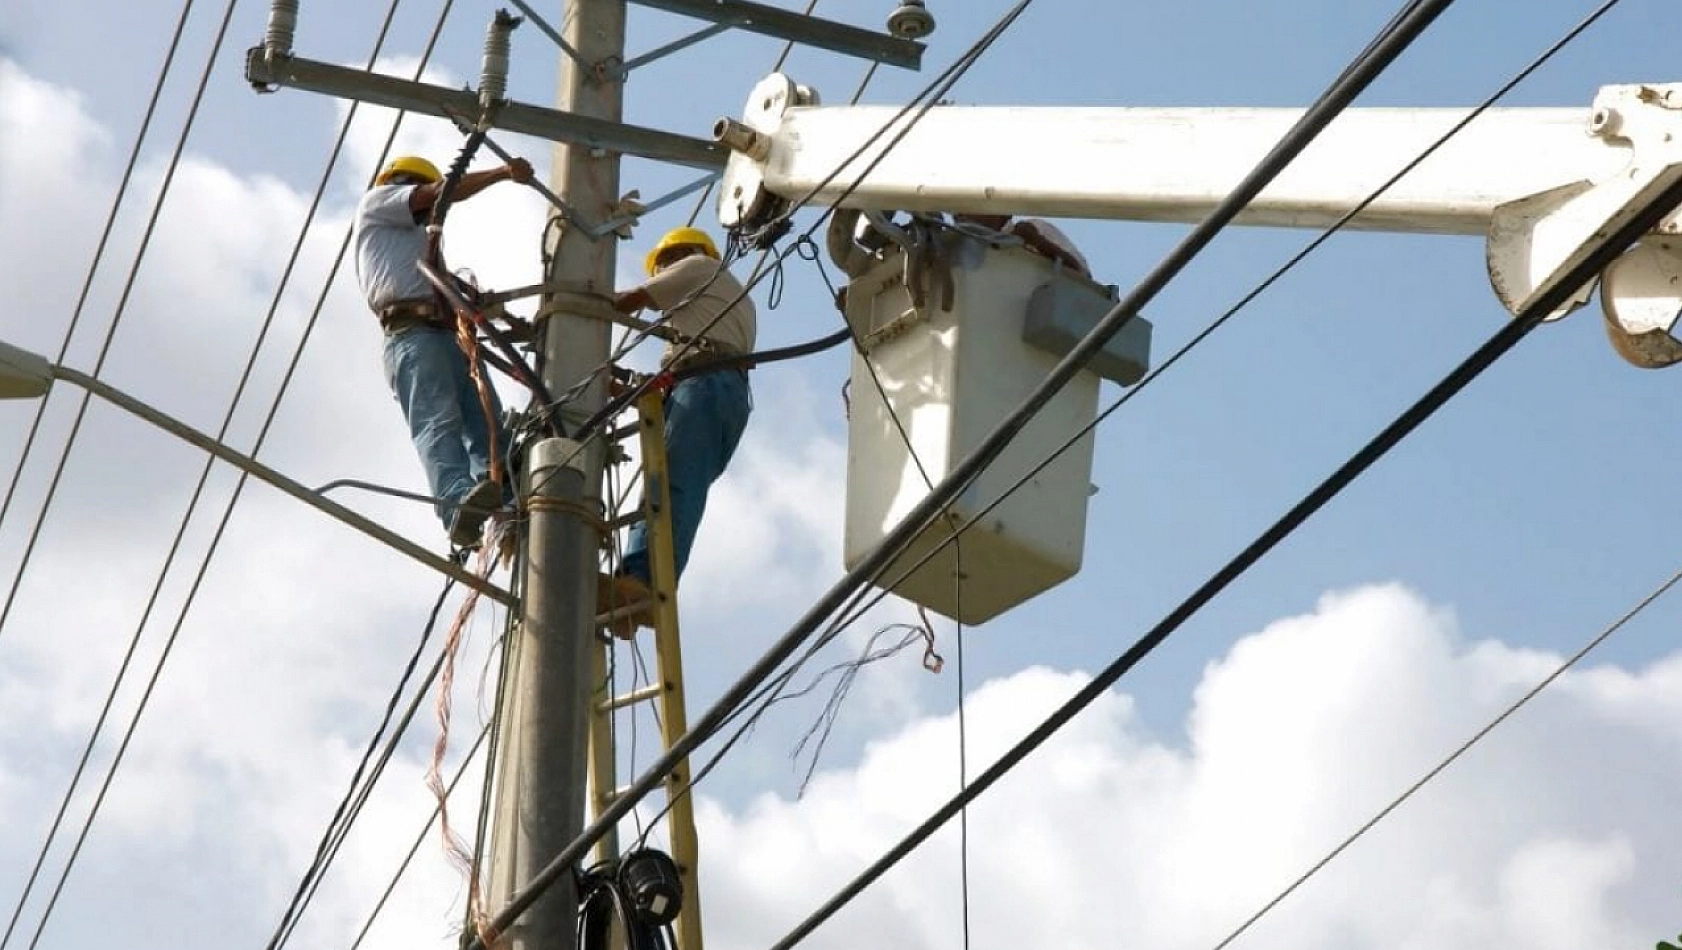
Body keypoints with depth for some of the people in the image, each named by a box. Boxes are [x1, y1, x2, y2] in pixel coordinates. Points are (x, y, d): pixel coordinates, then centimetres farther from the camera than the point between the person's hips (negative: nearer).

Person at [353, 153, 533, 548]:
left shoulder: (417, 243, 44)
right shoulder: (377, 201, 22)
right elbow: (443, 191, 9)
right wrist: (504, 172, 11)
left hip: (452, 335, 9)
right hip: (414, 333, -9)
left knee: (487, 427, -14)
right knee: (438, 423, -30)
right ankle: (459, 502, -53)